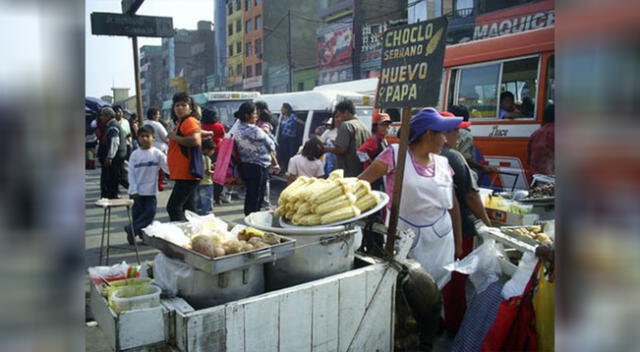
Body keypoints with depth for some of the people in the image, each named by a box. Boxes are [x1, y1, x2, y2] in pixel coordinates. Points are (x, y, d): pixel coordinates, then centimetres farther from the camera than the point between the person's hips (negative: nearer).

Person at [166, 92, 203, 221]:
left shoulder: (190, 121, -10)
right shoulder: (180, 123, 20)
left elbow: (195, 140, -28)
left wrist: (174, 137, -16)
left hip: (187, 174, -11)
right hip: (183, 174, 11)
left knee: (173, 207, -13)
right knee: (188, 207, 15)